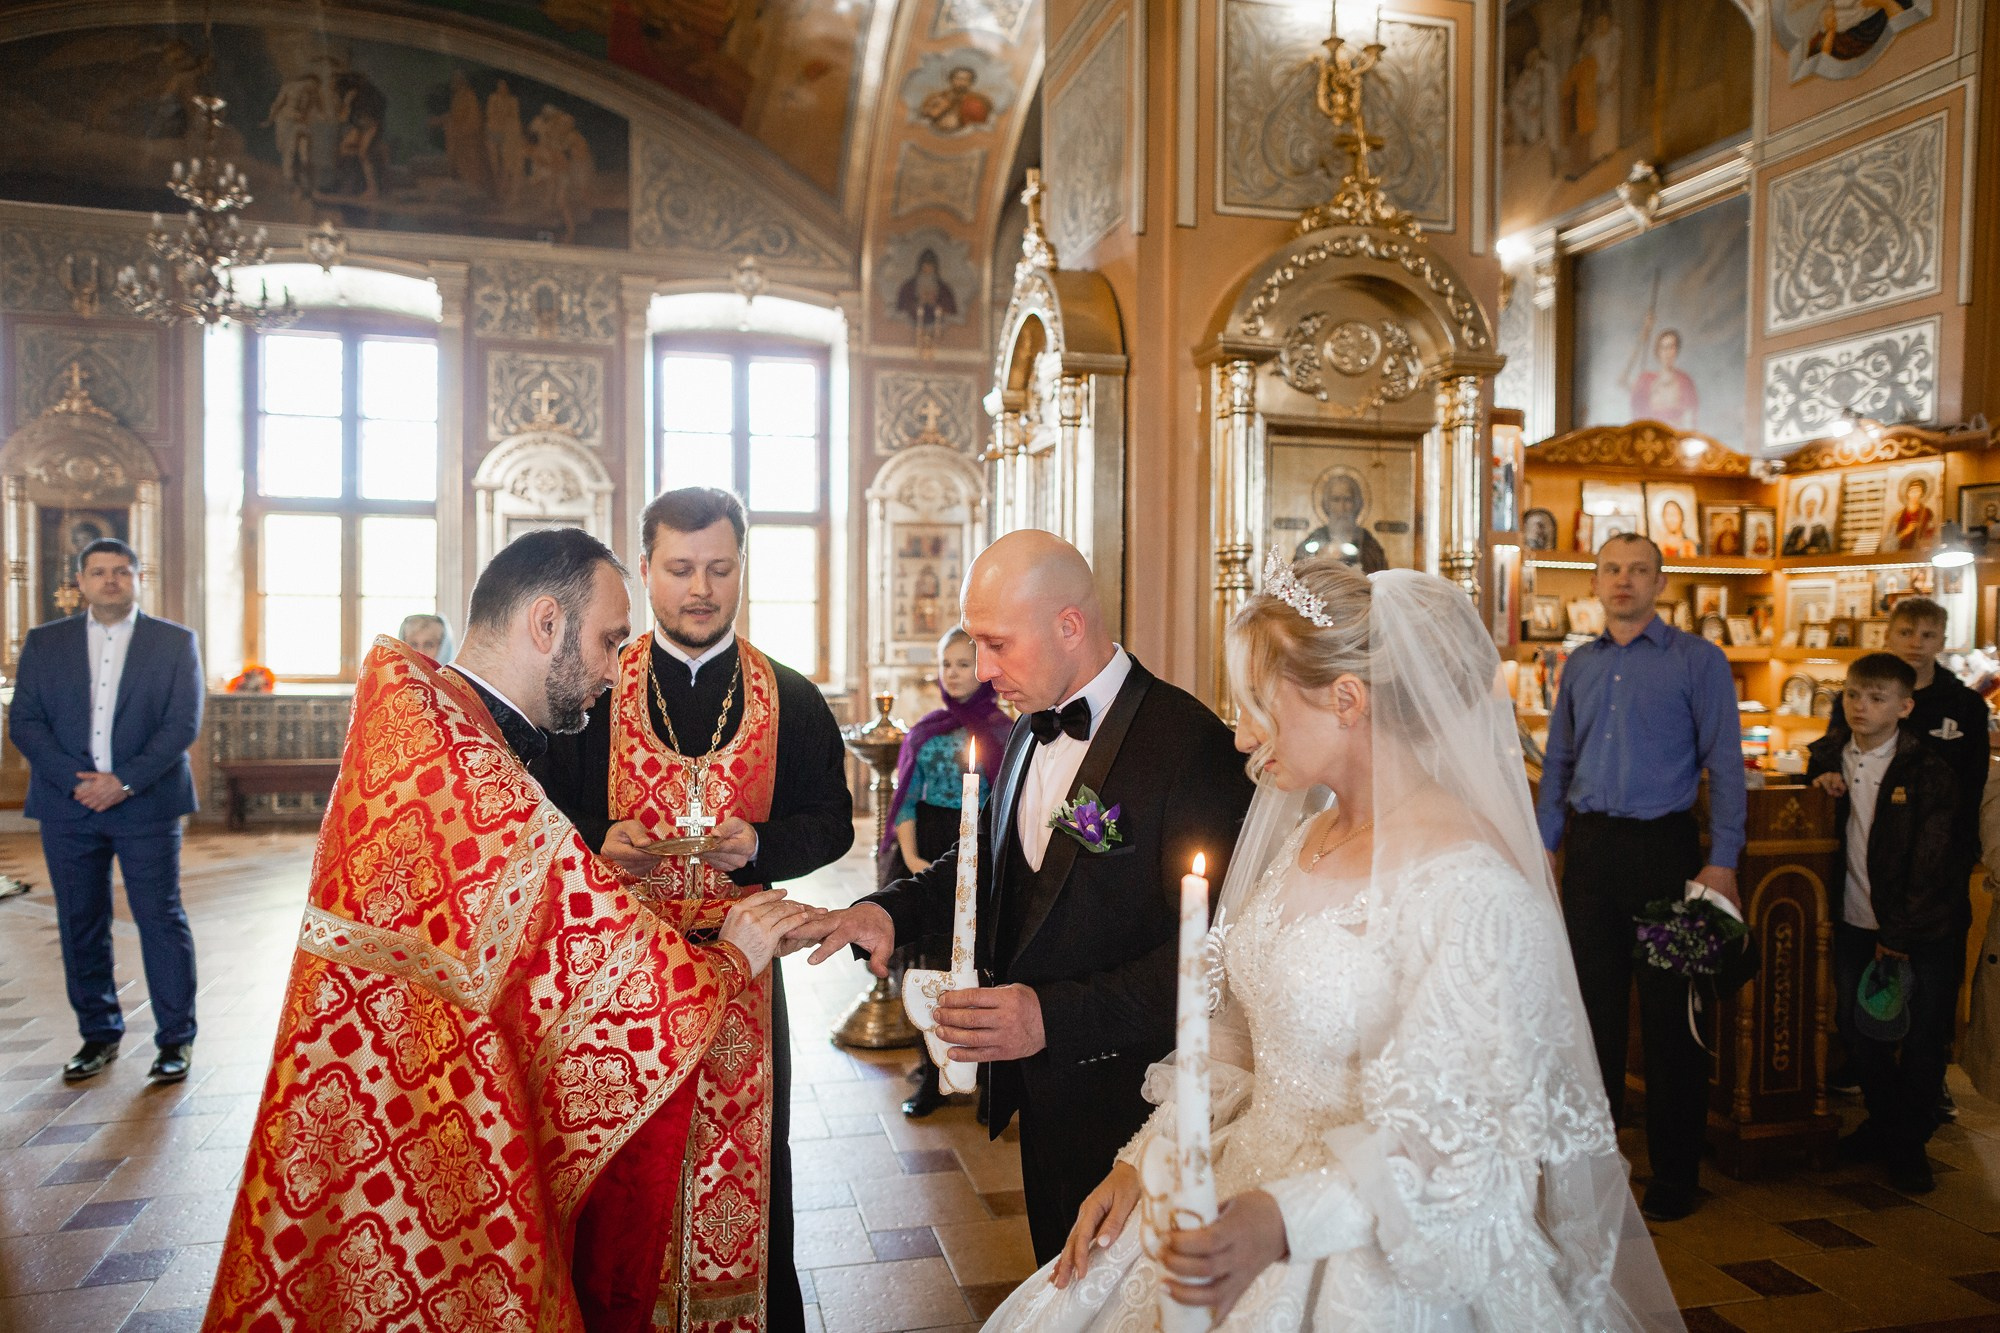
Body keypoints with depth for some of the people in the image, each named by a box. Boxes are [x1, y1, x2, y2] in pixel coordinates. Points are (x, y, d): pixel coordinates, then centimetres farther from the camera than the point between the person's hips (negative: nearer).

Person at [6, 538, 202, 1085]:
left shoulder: (176, 641, 3)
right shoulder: (44, 643, 10)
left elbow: (183, 723, -4)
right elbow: (24, 721, 3)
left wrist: (123, 781, -13)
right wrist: (75, 779, -11)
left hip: (145, 804, -2)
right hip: (68, 805, 3)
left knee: (161, 920, 0)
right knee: (81, 926, 9)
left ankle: (175, 1040, 10)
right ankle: (98, 1034, 23)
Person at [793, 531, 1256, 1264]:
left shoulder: (1190, 742, -22)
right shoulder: (1030, 732, 5)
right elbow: (988, 859, 15)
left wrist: (1055, 1017, -31)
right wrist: (891, 909, -4)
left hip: (1122, 1092, -7)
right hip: (1042, 1086, 7)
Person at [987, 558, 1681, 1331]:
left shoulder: (1467, 882, -21)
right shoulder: (1303, 838, 4)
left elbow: (1454, 1132, -21)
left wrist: (1284, 1220, -33)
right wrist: (1142, 1164, 3)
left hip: (1384, 1267, -6)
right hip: (1245, 1198, 7)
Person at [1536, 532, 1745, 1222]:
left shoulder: (1697, 659, -1)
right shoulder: (1579, 665, 12)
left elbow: (1725, 764, -5)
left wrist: (1722, 861, -11)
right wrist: (1544, 845, 7)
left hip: (1663, 846, -4)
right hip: (1588, 848, 4)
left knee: (1669, 1010, 3)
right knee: (1593, 1001, 11)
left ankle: (1674, 1173, 16)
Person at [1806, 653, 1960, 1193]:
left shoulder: (1928, 771, -12)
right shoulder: (1827, 756, 2)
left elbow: (1930, 864, -13)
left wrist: (1900, 936, -14)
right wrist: (1820, 790, -6)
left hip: (1922, 930, -4)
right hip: (1855, 923, 4)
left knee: (1923, 1042, 6)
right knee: (1860, 1033, 9)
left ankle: (1909, 1146, 22)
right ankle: (1882, 1123, 31)